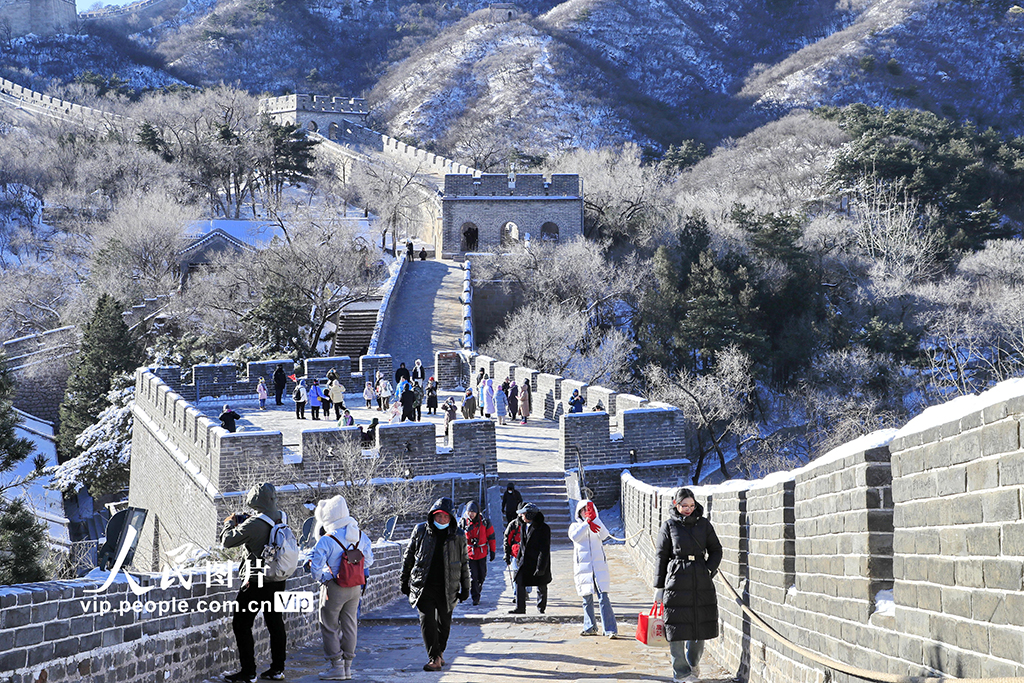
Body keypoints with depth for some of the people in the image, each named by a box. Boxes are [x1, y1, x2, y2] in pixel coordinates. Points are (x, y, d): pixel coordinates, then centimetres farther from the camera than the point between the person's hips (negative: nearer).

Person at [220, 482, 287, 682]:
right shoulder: (283, 519, 0)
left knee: (241, 624, 2)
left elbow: (227, 540, -13)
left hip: (256, 582, -7)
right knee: (275, 623, 16)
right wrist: (244, 521, 15)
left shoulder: (254, 525, -22)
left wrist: (230, 522, 6)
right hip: (278, 579, 7)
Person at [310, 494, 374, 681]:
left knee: (329, 626, 5)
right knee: (349, 625, 13)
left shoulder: (326, 541, -17)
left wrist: (322, 577, 2)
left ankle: (336, 666, 3)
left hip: (334, 588, -6)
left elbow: (315, 567, -17)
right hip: (355, 587, 6)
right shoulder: (359, 536, 1)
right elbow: (368, 559, 13)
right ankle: (347, 666, 17)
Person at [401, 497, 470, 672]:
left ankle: (440, 651, 32)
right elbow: (408, 556, 9)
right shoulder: (420, 531, 2)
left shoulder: (458, 536, 2)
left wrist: (465, 588, 10)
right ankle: (434, 658, -10)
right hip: (423, 585, -1)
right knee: (427, 620, -11)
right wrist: (404, 582, 9)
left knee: (444, 622, 9)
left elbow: (464, 563, 10)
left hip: (447, 588, 1)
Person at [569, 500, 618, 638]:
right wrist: (587, 522, -23)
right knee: (587, 599, 7)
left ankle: (611, 629, -13)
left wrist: (594, 518, -19)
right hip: (583, 567, 1)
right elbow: (575, 536, -14)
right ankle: (590, 627, 21)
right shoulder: (575, 525, 9)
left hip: (599, 567, -1)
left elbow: (604, 535, -11)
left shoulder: (596, 525, 10)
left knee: (603, 598, -10)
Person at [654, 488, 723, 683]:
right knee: (677, 628, -3)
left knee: (700, 626, 5)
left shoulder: (703, 524, 9)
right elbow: (660, 557, 2)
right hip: (677, 582, -3)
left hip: (701, 582, 3)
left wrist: (709, 569, -3)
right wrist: (659, 587, 0)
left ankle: (692, 663, 28)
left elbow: (716, 549, 15)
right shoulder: (669, 526, 1)